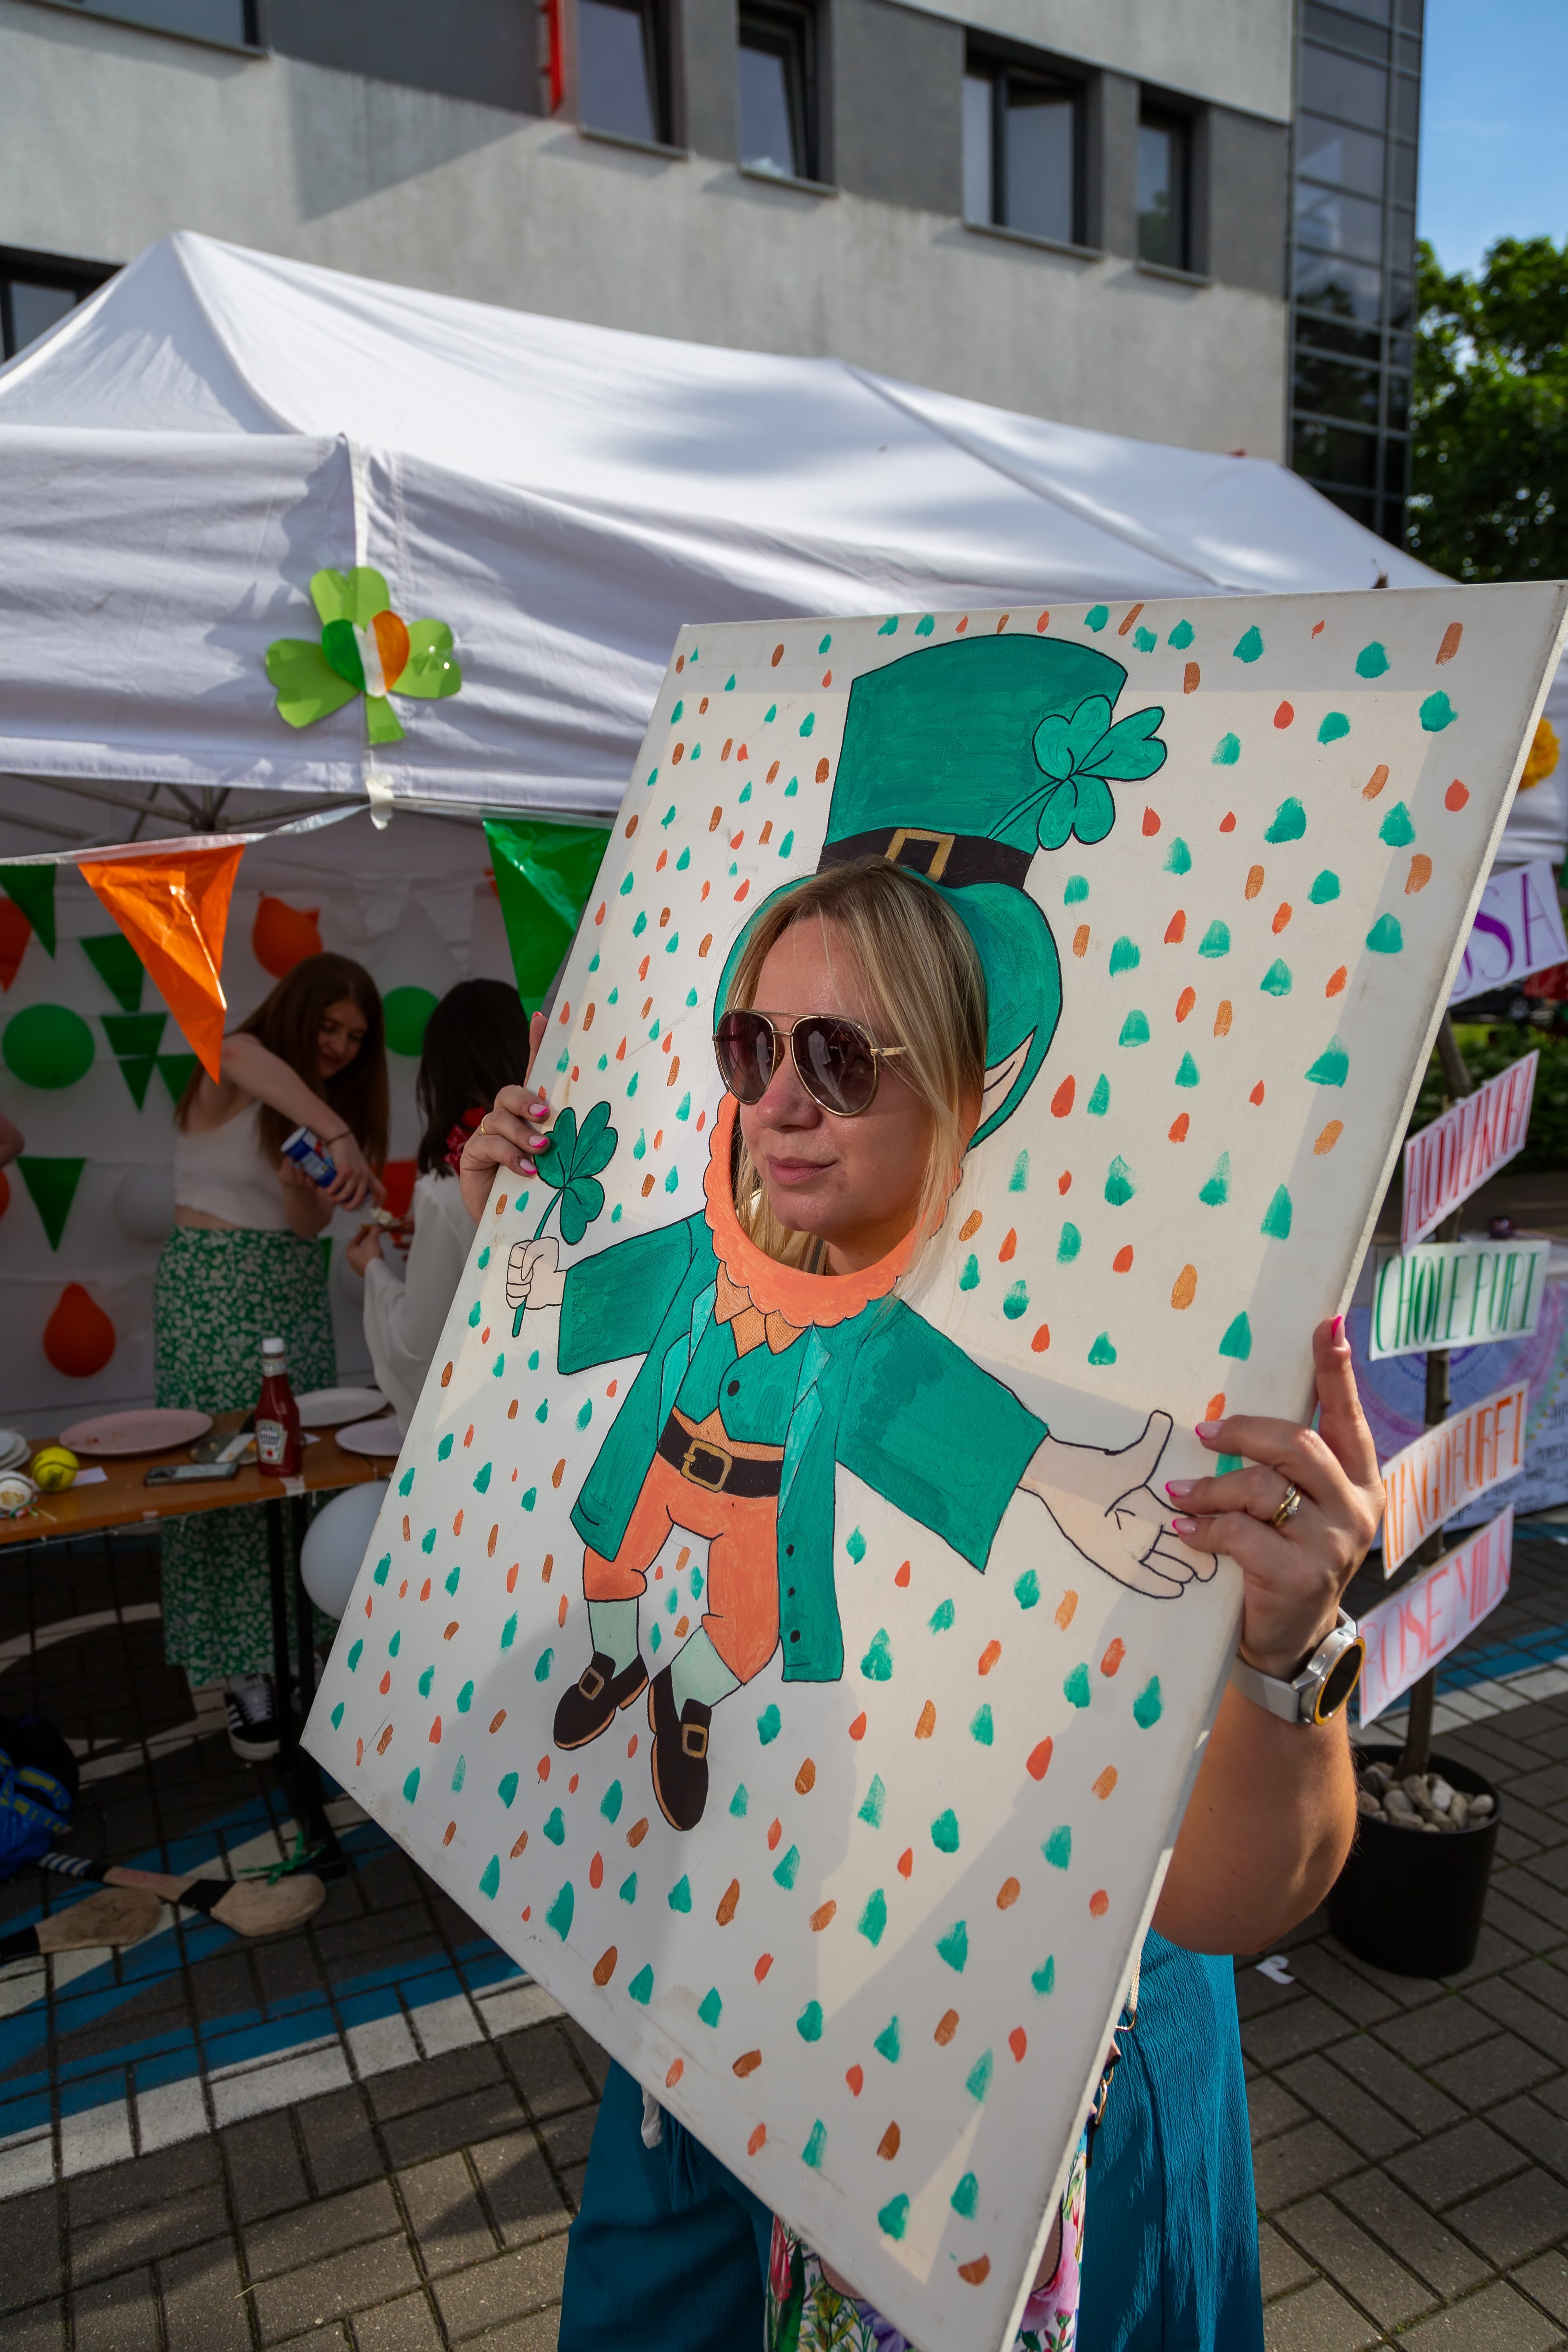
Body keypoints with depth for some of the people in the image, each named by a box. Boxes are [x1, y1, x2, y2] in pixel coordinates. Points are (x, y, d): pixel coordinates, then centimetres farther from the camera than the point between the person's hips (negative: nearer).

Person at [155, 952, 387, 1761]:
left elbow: (310, 1225, 4)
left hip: (296, 1292, 6)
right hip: (210, 1290, -6)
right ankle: (242, 1670, 2)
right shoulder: (228, 1070, -7)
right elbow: (257, 1065, -36)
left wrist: (305, 1188, -18)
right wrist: (337, 1135, -48)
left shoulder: (336, 1101, 12)